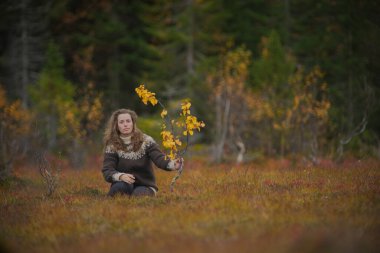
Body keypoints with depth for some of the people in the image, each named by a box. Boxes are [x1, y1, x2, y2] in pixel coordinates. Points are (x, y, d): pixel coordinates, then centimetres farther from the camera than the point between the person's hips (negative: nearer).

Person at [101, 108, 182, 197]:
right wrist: (120, 176, -37)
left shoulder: (146, 141, -5)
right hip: (124, 185, 0)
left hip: (145, 186, 0)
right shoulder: (112, 146, -4)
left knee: (138, 194, -33)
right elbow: (107, 171, -13)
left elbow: (159, 158, -19)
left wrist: (172, 164, -43)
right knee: (122, 186, -33)